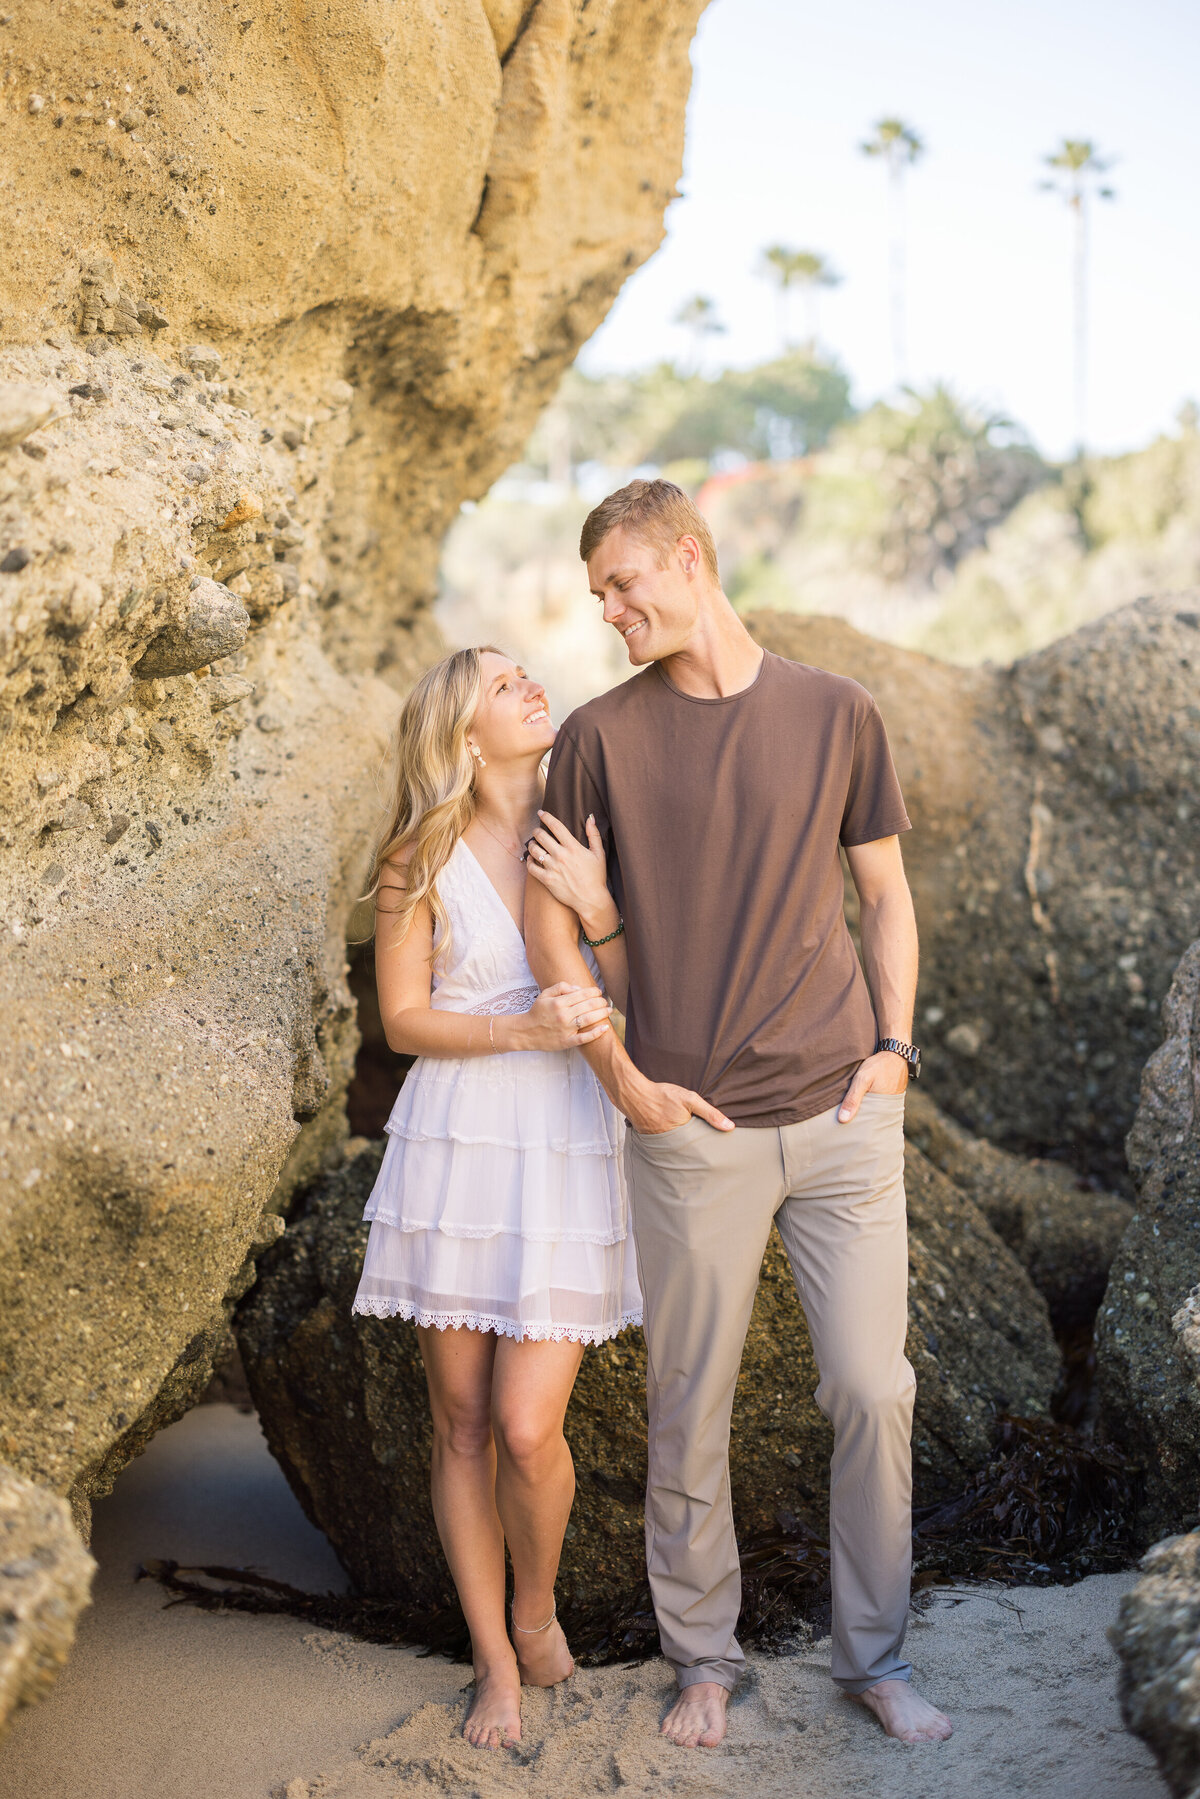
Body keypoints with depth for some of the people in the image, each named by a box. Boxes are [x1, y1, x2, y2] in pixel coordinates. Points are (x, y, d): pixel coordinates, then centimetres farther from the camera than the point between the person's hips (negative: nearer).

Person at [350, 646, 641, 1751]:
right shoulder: (423, 861, -2)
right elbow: (405, 1019, 0)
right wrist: (525, 1028, -15)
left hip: (570, 1154, 0)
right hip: (454, 1147, 0)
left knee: (526, 1427, -8)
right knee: (461, 1423, 7)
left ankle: (535, 1608, 23)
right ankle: (495, 1663, 24)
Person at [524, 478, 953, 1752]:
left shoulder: (835, 714, 5)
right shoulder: (600, 737, 1)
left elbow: (886, 893, 12)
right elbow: (549, 926, 5)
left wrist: (895, 1045, 1)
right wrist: (623, 1080, -3)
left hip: (842, 1116, 1)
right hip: (693, 1130, -1)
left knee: (872, 1390, 5)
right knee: (689, 1406, 6)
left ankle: (875, 1657, 22)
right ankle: (702, 1660, 24)